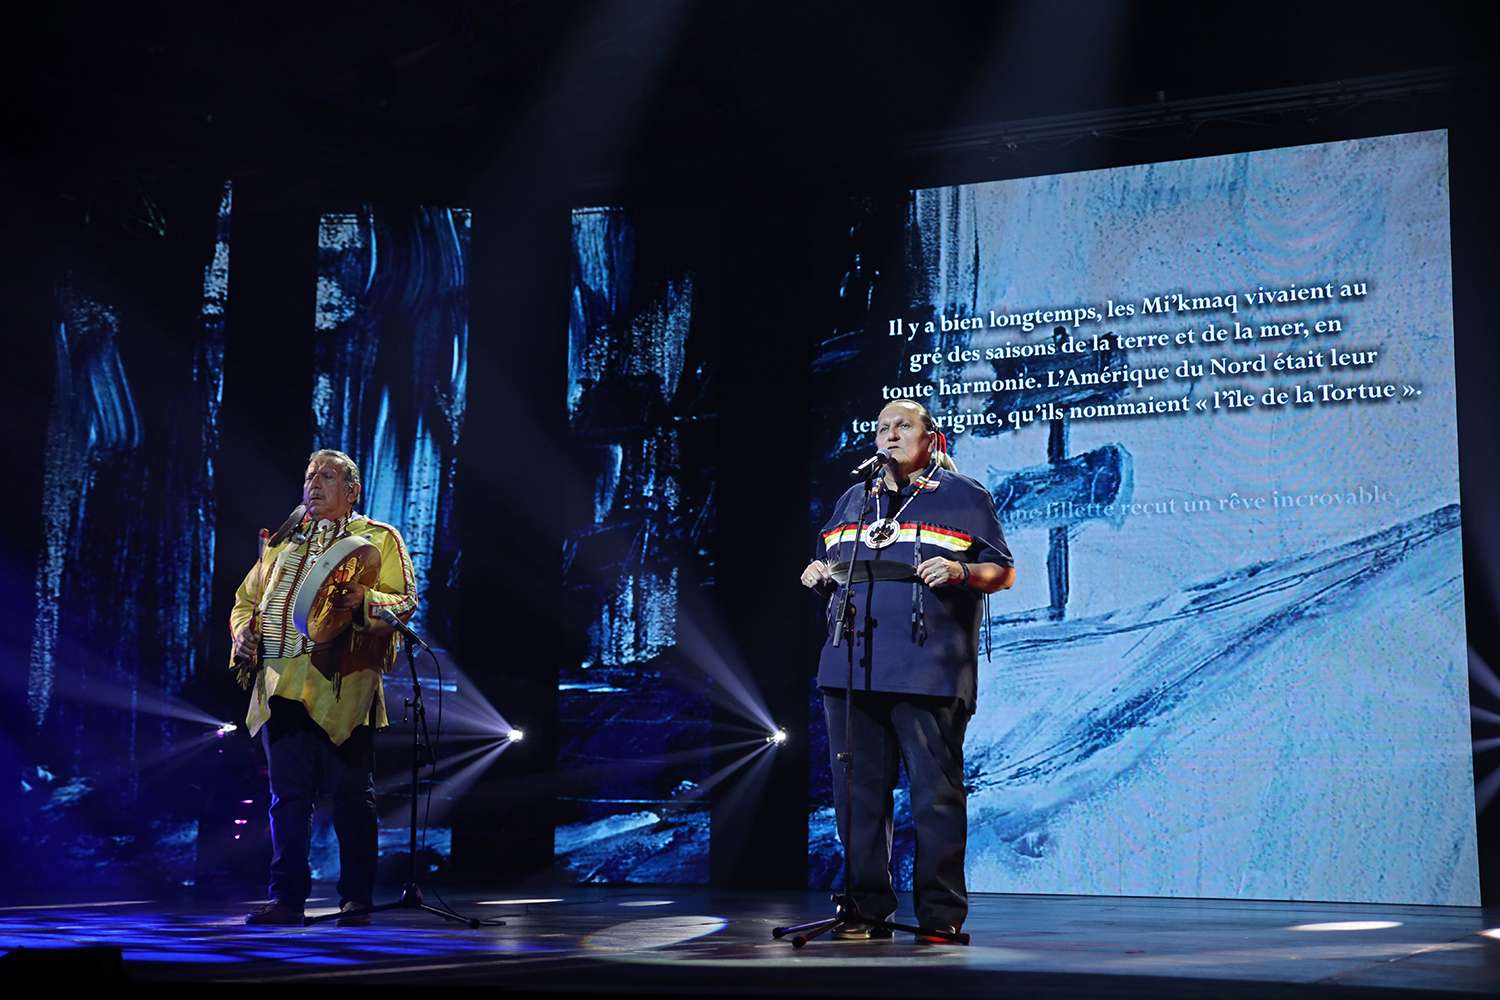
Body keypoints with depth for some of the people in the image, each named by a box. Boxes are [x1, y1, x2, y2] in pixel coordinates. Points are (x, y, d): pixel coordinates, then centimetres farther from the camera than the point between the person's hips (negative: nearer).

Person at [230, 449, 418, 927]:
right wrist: (244, 630, 4)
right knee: (288, 795, 2)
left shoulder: (379, 539, 9)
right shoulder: (282, 543, 24)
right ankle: (287, 898, 7)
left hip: (341, 685, -4)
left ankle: (356, 901, 6)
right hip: (281, 684, 4)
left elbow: (406, 601, -2)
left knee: (352, 796, -1)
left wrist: (365, 601, -22)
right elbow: (245, 599, 26)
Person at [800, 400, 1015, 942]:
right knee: (859, 792, 5)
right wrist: (819, 576, 8)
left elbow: (1004, 572, 4)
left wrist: (961, 571, -15)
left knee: (935, 792, -6)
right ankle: (867, 908, 12)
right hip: (850, 668, 5)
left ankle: (941, 915, -1)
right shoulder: (853, 501, 23)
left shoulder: (964, 497, 8)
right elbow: (834, 573, 30)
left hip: (928, 670, -5)